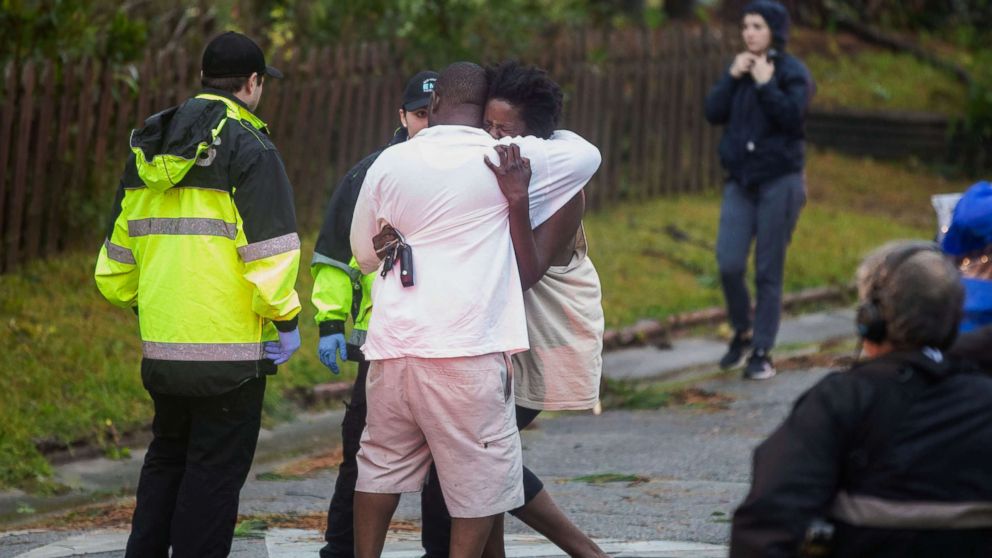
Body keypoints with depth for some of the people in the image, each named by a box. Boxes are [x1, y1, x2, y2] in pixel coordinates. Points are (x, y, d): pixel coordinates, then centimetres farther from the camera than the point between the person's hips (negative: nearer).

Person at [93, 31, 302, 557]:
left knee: (167, 457, 21)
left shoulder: (147, 152, 12)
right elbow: (269, 248, -17)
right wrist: (285, 318, -6)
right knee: (215, 470, 0)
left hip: (161, 344, 7)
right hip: (230, 349, -7)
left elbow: (118, 253, 18)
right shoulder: (249, 148, -10)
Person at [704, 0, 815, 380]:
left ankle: (762, 353, 5)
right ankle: (741, 333, 16)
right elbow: (713, 113, 2)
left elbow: (792, 116, -17)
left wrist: (765, 83, -17)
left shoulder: (793, 72, -4)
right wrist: (733, 77, -8)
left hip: (779, 181, -4)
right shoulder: (740, 68, 10)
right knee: (729, 264, -7)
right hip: (740, 180, 4)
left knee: (768, 271, -2)